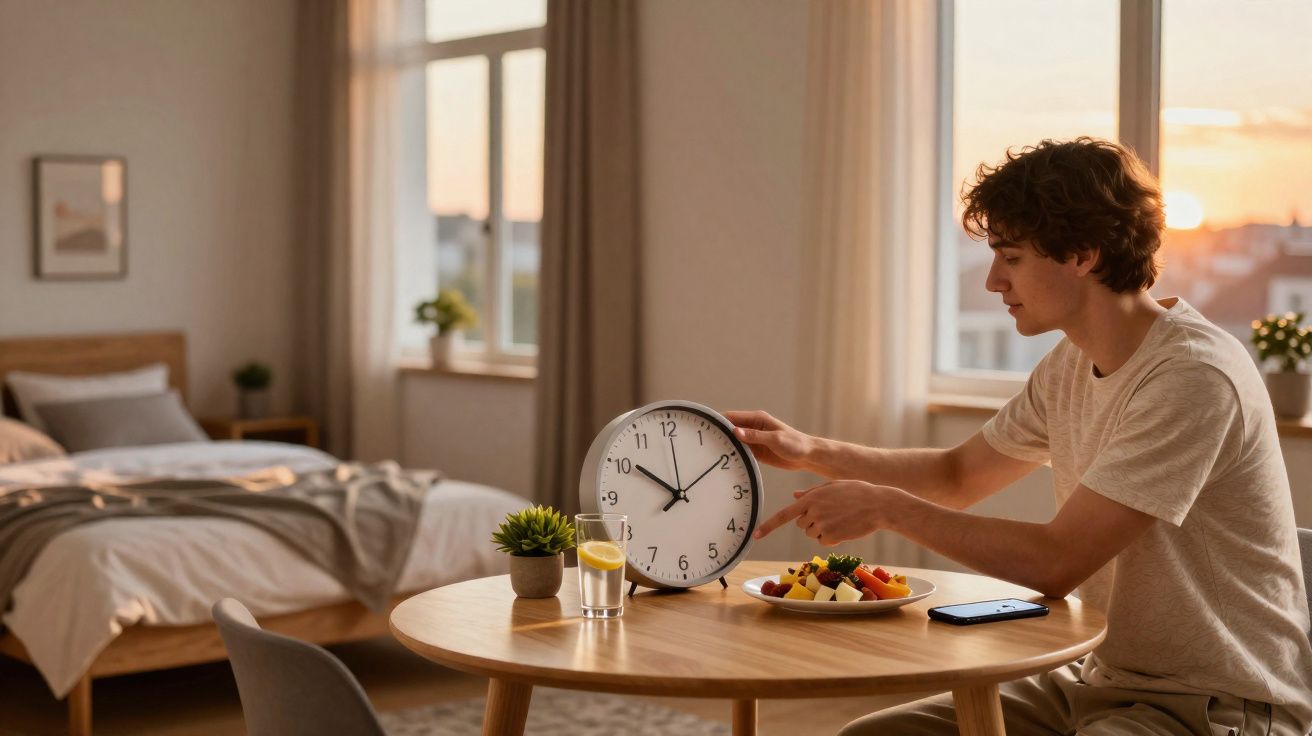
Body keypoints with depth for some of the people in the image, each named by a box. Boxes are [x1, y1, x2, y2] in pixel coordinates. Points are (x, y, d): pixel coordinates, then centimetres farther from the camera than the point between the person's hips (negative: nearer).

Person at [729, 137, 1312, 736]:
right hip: (1103, 681, 8)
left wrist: (886, 507, -17)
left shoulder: (1193, 376, -22)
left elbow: (1055, 562, -25)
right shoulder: (1071, 366, 6)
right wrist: (811, 451, 7)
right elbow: (958, 475, 20)